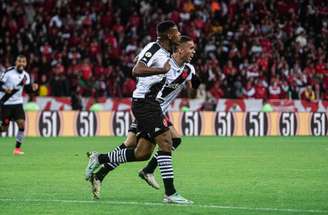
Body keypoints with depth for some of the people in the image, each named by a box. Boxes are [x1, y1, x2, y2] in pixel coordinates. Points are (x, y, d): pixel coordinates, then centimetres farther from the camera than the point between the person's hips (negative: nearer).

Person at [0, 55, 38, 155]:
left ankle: (18, 148, -2)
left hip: (17, 103, 4)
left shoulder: (26, 75, 3)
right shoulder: (8, 72, -13)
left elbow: (27, 88, 13)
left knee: (22, 124, -13)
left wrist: (33, 87, -8)